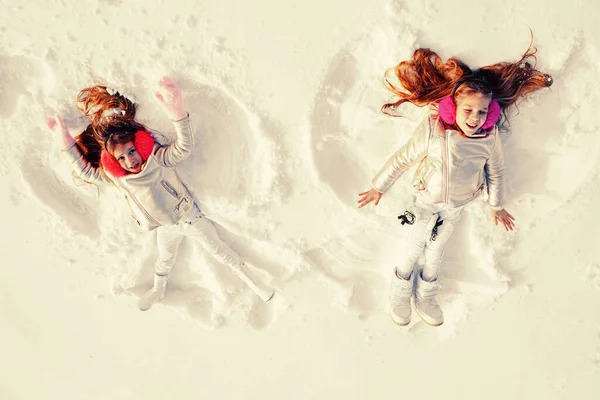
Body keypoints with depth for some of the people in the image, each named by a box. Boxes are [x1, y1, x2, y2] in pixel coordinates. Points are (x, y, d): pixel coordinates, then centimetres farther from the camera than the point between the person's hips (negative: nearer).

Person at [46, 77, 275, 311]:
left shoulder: (157, 158, -31)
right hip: (165, 228, 5)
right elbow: (86, 171, 1)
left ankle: (251, 281, 29)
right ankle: (158, 290, 60)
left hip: (190, 218, -5)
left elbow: (184, 148, -49)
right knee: (164, 260, 31)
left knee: (219, 250, 11)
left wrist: (178, 116, -68)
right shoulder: (114, 175, -15)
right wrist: (68, 143, -9)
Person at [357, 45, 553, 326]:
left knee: (436, 251, 20)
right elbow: (402, 159, -18)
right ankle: (400, 290, 38)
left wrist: (497, 206, 9)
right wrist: (378, 188, -9)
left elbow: (496, 172, -3)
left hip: (456, 207, 3)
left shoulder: (490, 138, -21)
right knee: (415, 249, 10)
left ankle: (425, 296, 43)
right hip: (426, 201, -3)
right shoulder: (432, 129, -30)